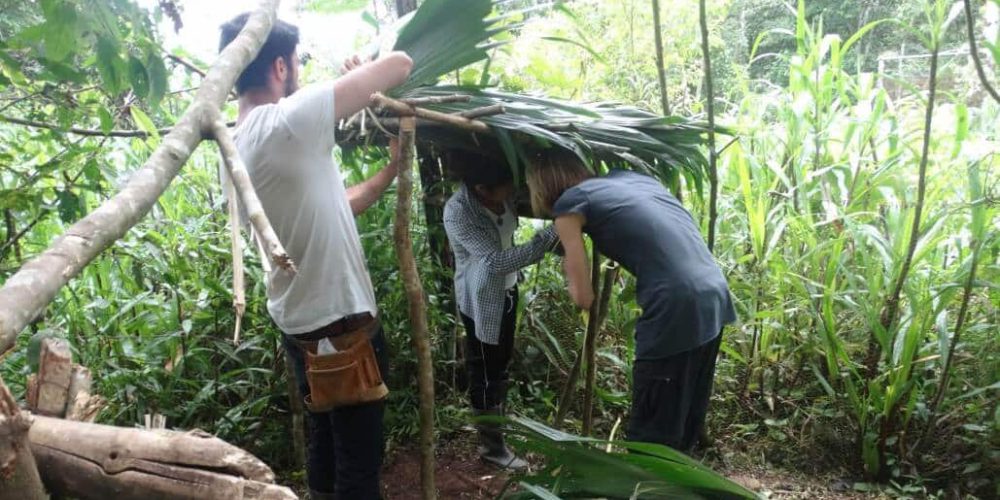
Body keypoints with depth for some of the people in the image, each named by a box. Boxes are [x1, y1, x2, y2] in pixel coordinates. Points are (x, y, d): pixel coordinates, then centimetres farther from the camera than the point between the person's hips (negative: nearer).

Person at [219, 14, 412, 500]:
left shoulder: (239, 148, 9)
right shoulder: (287, 121, -20)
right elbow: (400, 63, -17)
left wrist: (390, 170, 17)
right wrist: (363, 74, 4)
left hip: (303, 324, 9)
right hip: (340, 326, -9)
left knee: (326, 450, 22)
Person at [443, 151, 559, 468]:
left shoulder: (503, 194, -13)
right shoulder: (458, 213, -31)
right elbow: (496, 261, -35)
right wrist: (550, 236, -38)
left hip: (506, 290, 7)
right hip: (482, 299, -7)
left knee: (502, 361, 24)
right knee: (486, 371, 7)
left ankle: (494, 417, 47)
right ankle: (491, 445, 25)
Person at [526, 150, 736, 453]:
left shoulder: (570, 203, 2)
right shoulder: (628, 177, 22)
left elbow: (584, 298, 3)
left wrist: (569, 268, 22)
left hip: (676, 309, -8)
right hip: (715, 297, 8)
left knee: (651, 431, 5)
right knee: (685, 419, 22)